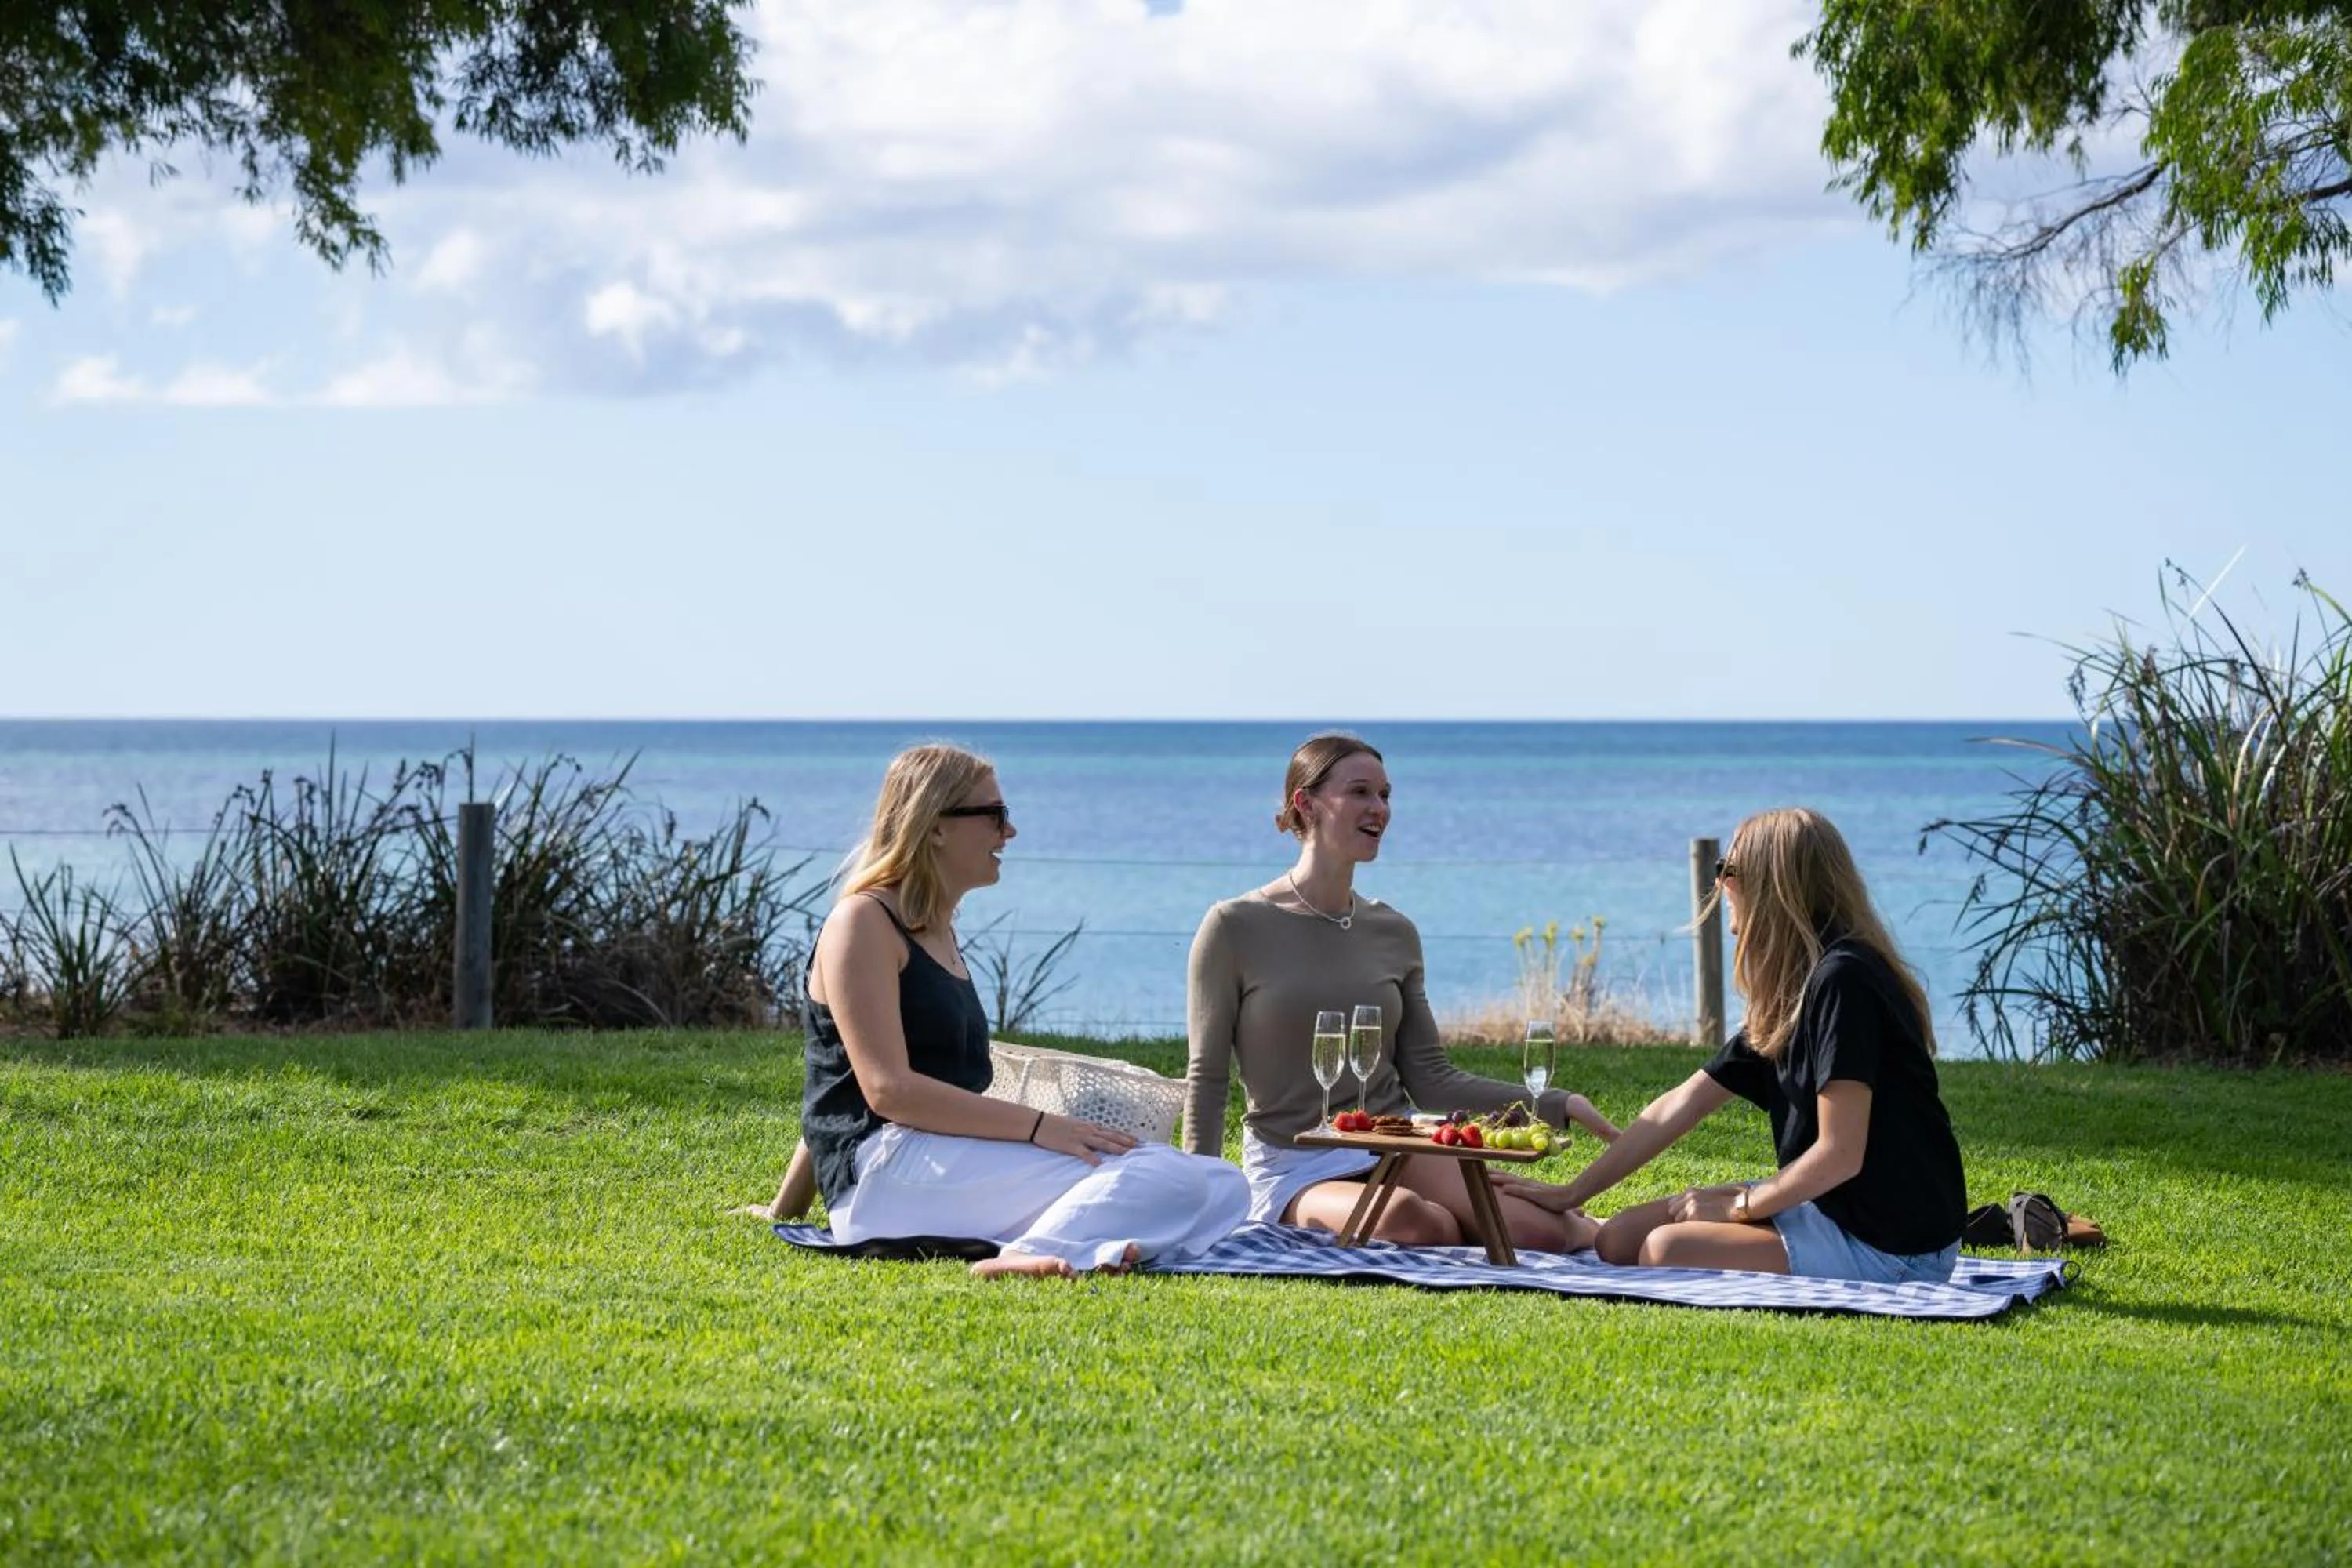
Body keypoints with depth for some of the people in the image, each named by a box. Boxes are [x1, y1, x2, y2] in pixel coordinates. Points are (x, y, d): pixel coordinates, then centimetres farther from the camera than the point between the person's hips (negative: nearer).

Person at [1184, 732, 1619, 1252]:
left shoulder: (1395, 934, 10)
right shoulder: (1235, 927, -3)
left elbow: (1431, 1080, 10)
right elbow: (1207, 1077, -2)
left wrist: (1558, 1105, 3)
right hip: (1294, 1169, -4)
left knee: (1541, 1231, -22)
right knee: (1412, 1220, -37)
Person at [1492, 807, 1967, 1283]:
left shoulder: (1841, 980, -20)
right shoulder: (1792, 993, 12)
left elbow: (1839, 1155, -23)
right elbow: (1683, 1103, 15)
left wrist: (1737, 1207, -9)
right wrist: (1571, 1194, 15)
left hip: (1892, 1248, -9)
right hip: (1830, 1206, 9)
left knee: (1666, 1250, -19)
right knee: (1621, 1237, 4)